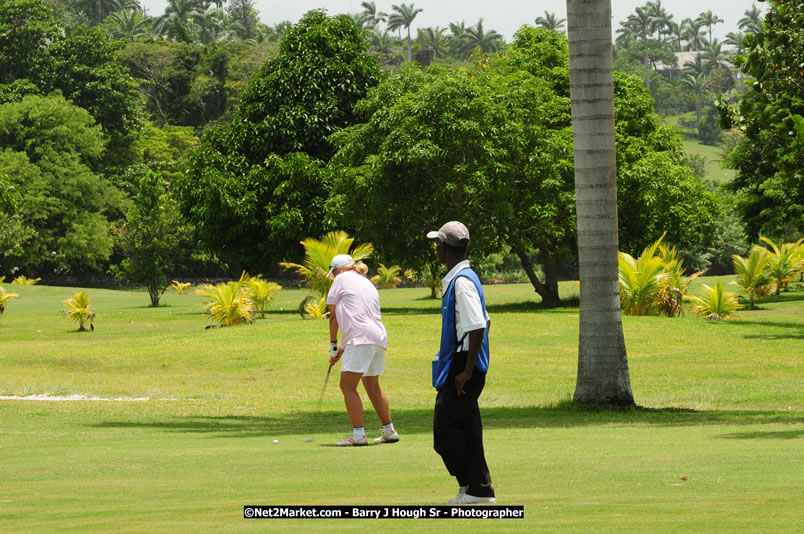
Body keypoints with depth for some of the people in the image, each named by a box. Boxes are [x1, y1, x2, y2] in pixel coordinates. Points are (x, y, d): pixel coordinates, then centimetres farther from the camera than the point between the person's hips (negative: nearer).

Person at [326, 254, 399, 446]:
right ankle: (389, 431, 22)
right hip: (379, 337, 9)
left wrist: (333, 345, 13)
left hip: (361, 340, -9)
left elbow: (334, 316, 5)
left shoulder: (342, 279, 4)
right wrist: (343, 348, 22)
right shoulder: (368, 284, 26)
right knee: (372, 386, 20)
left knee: (348, 386, -8)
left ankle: (358, 434, -15)